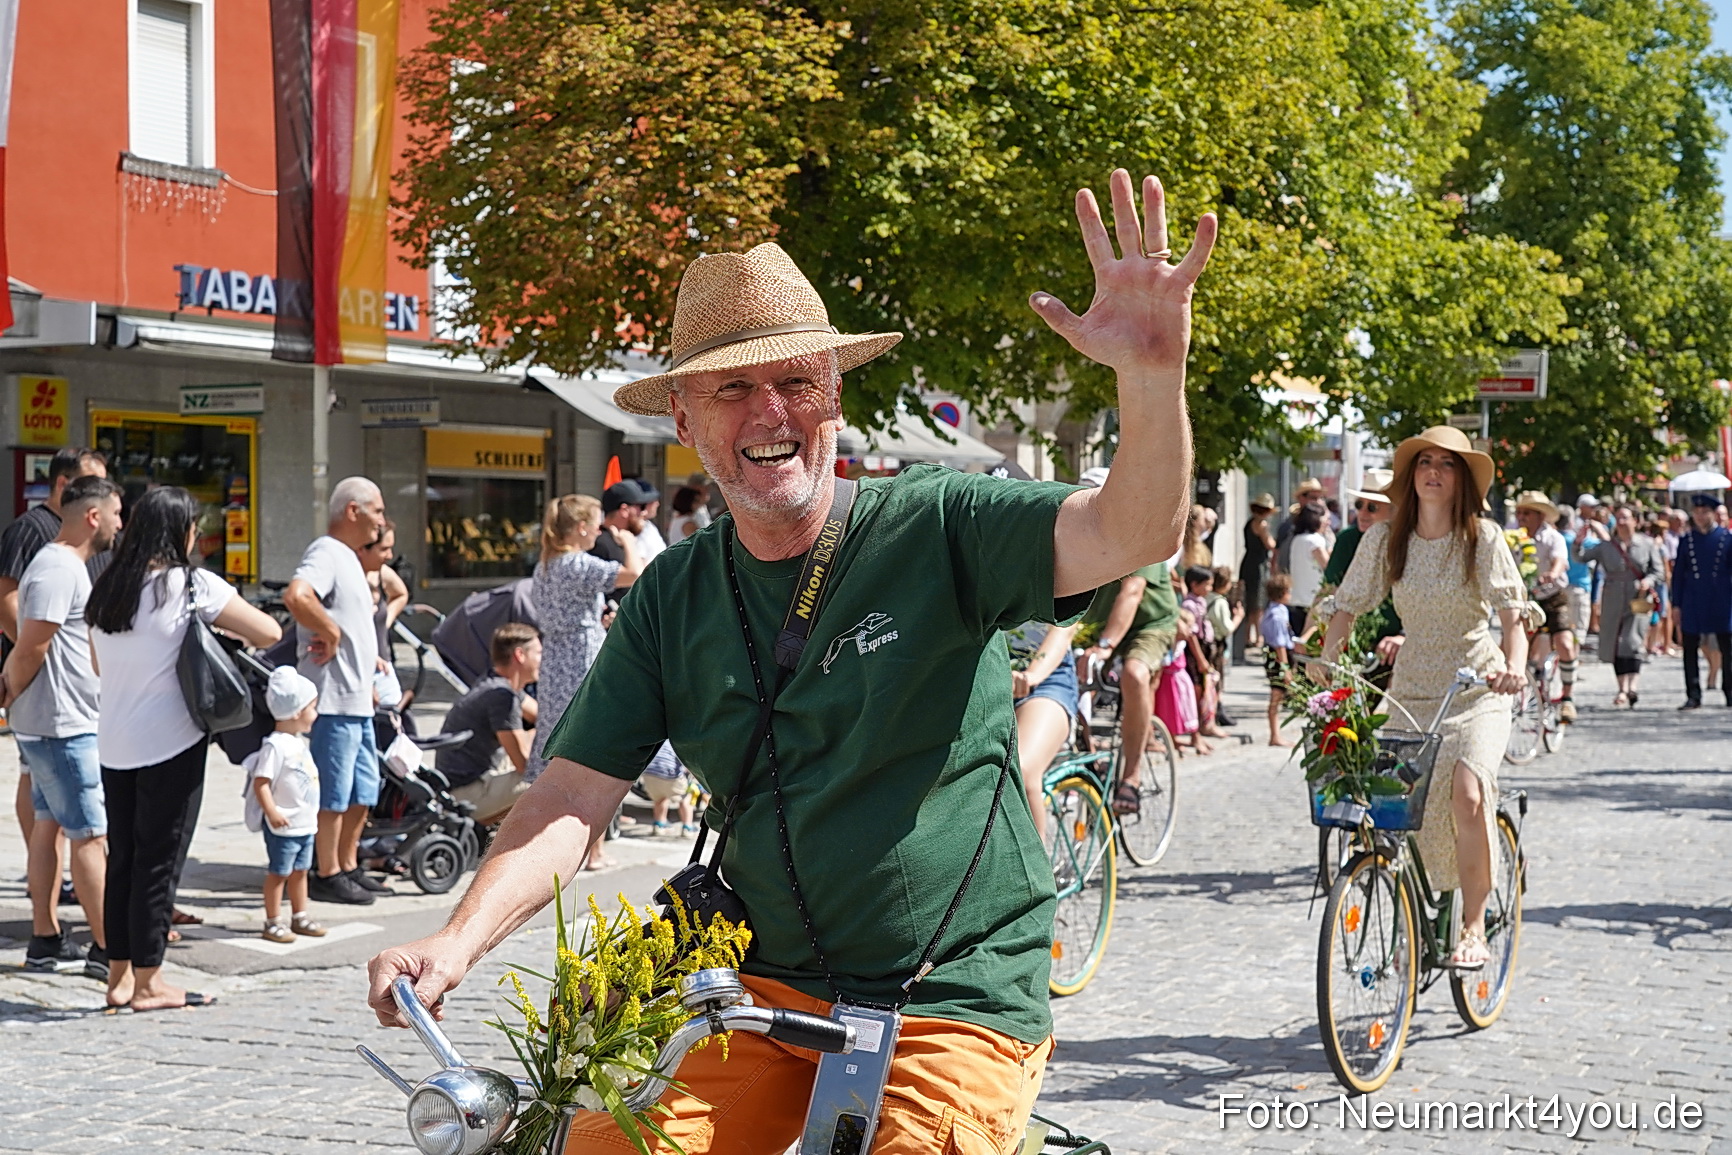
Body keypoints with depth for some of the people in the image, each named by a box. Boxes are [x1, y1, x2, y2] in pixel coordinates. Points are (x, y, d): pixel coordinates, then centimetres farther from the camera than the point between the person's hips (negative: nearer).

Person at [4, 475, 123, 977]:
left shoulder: (67, 566, 16)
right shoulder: (59, 570, -18)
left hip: (57, 724, 10)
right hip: (63, 726, -10)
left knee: (48, 826, 12)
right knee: (93, 835, -7)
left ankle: (45, 942, 18)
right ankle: (107, 949, -5)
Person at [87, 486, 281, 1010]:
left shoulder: (105, 589, 7)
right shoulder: (192, 585, -11)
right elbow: (269, 633, -12)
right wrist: (216, 621, 6)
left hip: (114, 744, 6)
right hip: (170, 744, -6)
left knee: (122, 858, 13)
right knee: (158, 862, 0)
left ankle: (119, 975, 18)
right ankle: (148, 982, 5)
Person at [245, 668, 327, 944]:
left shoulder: (298, 742, 10)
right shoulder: (275, 745, -19)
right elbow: (261, 783, -23)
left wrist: (311, 813, 23)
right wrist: (272, 812, -31)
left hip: (305, 823, 9)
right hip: (283, 825, -9)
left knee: (300, 870, 17)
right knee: (278, 872, 1)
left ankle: (300, 917, 27)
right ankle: (273, 923, 8)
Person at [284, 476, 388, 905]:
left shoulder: (349, 558, 19)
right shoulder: (325, 553, -14)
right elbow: (296, 596, -33)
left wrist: (369, 659, 20)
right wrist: (331, 633, -23)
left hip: (358, 699, 10)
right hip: (332, 697, -10)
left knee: (363, 790, 15)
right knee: (333, 792, -3)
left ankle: (348, 868, 25)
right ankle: (326, 876, 4)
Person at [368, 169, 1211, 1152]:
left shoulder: (935, 529, -8)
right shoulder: (674, 599, 4)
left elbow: (1134, 536, -23)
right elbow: (574, 798, 1)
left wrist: (1152, 371, -42)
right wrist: (458, 941, -15)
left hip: (958, 1005, -3)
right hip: (763, 991, 4)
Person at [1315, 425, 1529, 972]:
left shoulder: (1483, 537, -6)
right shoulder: (1384, 538, 1)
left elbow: (1512, 611, -14)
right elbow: (1348, 607, 5)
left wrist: (1515, 665, -32)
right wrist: (1323, 667, -8)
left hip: (1477, 687, -3)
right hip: (1412, 688, 3)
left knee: (1467, 793, -24)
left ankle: (1474, 927, -11)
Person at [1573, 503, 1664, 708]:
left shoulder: (1647, 545, 5)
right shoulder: (1606, 547, 7)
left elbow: (1658, 568, 6)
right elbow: (1581, 557, 4)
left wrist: (1648, 580, -13)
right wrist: (1578, 542, -14)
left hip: (1638, 600, -3)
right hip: (1613, 600, 3)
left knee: (1632, 641, -17)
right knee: (1615, 645, 3)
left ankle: (1632, 687, -23)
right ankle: (1623, 689, 12)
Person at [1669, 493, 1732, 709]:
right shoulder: (1686, 540, 6)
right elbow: (1678, 573, 8)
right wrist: (1676, 605, 3)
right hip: (1693, 604, 1)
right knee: (1690, 649, 0)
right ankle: (1693, 697, 6)